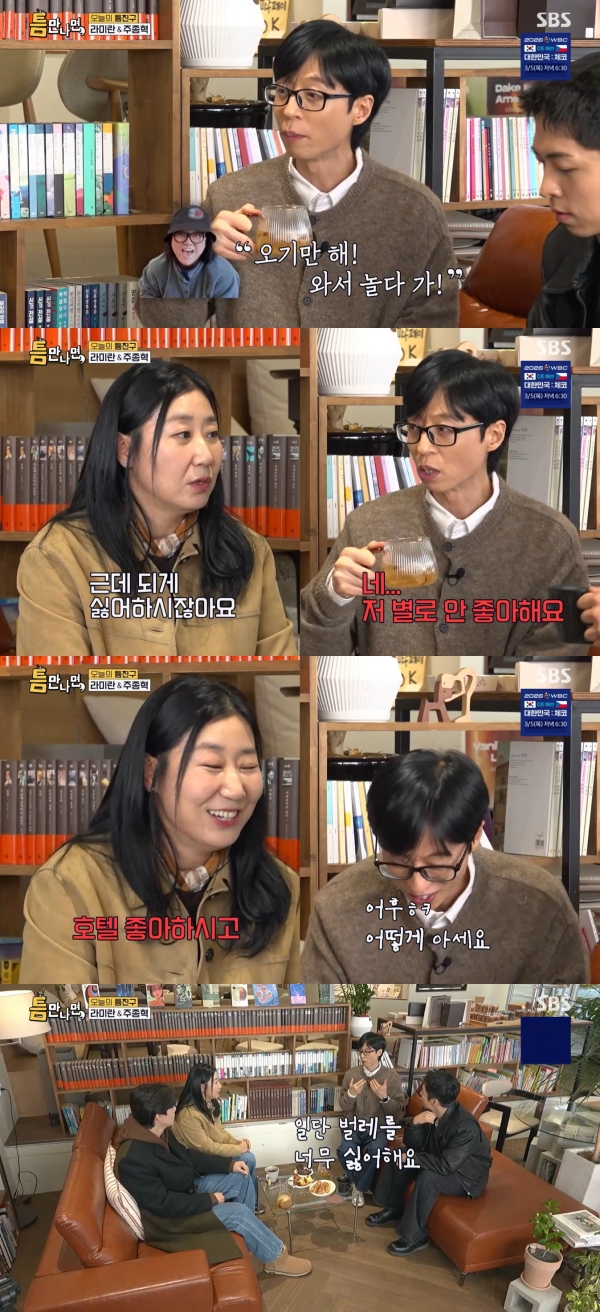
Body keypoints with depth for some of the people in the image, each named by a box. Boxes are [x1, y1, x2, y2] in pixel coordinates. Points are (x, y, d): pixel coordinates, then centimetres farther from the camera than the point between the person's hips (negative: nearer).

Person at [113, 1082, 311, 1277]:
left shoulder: (159, 1133, -6)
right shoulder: (133, 1159, -35)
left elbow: (188, 1156, 10)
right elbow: (163, 1204, -30)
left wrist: (229, 1164, 2)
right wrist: (210, 1200, -21)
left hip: (187, 1189, 9)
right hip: (169, 1217, -9)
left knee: (240, 1177, 6)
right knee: (237, 1212, -17)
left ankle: (249, 1229, 28)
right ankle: (276, 1259, 3)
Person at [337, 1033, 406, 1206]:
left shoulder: (392, 1076, -9)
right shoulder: (352, 1074, -3)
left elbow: (398, 1111, -7)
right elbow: (343, 1107, 2)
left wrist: (384, 1097, -25)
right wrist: (351, 1094, -20)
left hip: (380, 1127, -2)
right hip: (356, 1125, 2)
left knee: (374, 1150, -32)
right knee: (345, 1150, -27)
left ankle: (359, 1187, -7)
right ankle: (354, 1177, 6)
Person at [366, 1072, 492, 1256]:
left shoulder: (466, 1127, -35)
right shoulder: (430, 1114, -12)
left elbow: (446, 1165, -35)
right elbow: (413, 1145, -6)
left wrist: (411, 1158, -27)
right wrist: (415, 1123, -27)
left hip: (467, 1176, -8)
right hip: (444, 1160, 8)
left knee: (428, 1177, -32)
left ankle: (414, 1236, -17)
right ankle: (394, 1209, 15)